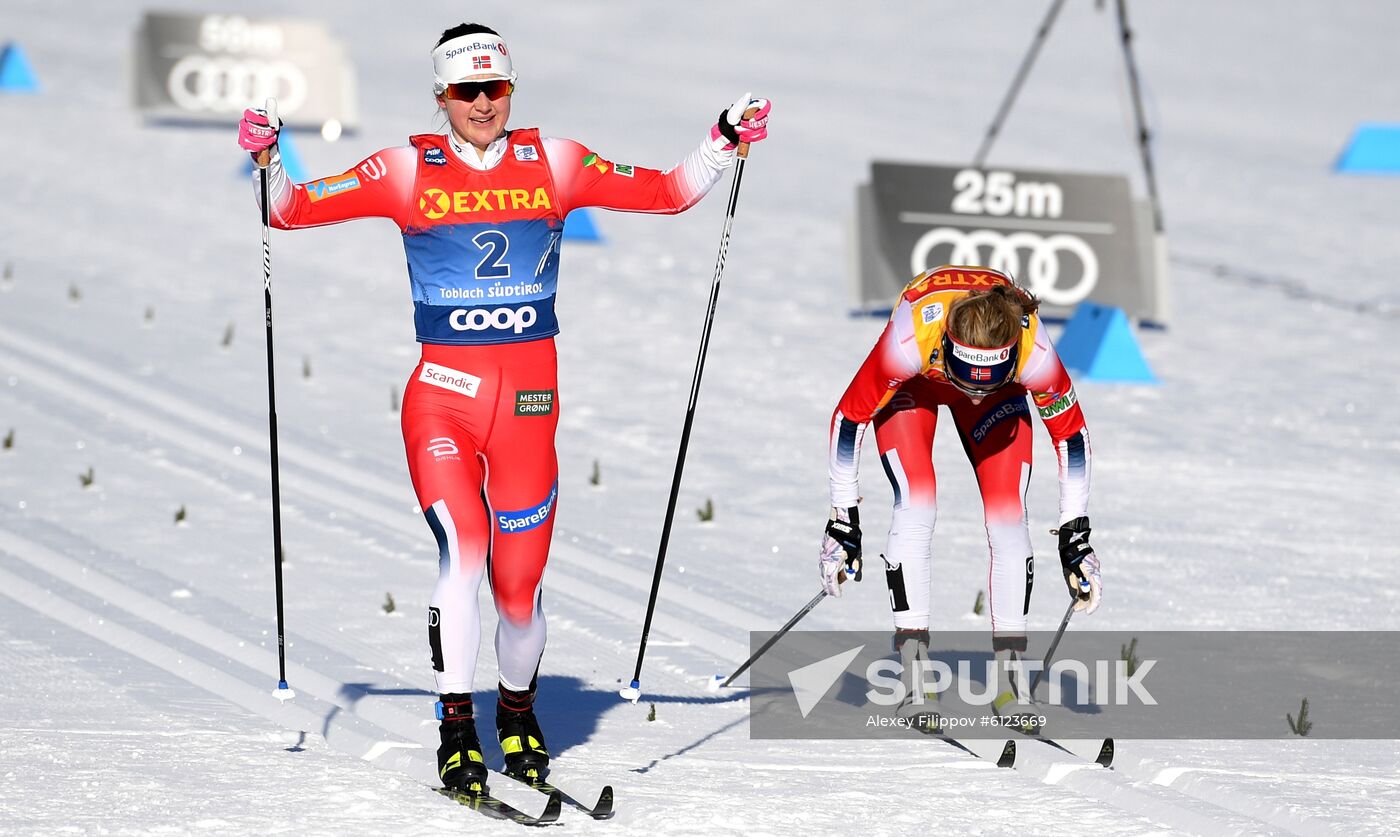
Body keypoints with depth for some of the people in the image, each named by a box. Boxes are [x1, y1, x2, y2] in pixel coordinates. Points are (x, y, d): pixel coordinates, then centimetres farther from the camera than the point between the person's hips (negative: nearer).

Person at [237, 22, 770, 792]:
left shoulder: (552, 163, 5)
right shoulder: (409, 170, 2)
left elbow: (666, 193, 9)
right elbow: (295, 209, 4)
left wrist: (724, 144, -2)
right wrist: (267, 162, -13)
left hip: (528, 399, 1)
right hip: (441, 392, -1)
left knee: (520, 578, 2)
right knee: (461, 546, -20)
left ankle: (518, 709, 30)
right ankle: (457, 729, -9)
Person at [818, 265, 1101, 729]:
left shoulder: (1034, 350, -38)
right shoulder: (909, 339, -43)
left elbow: (1071, 433, -20)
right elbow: (849, 417, -28)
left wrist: (1075, 535, -16)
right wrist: (844, 518, -25)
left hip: (1003, 395, 2)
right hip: (912, 384, -1)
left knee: (1008, 519, -13)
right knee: (916, 507, -22)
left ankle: (1008, 683, -3)